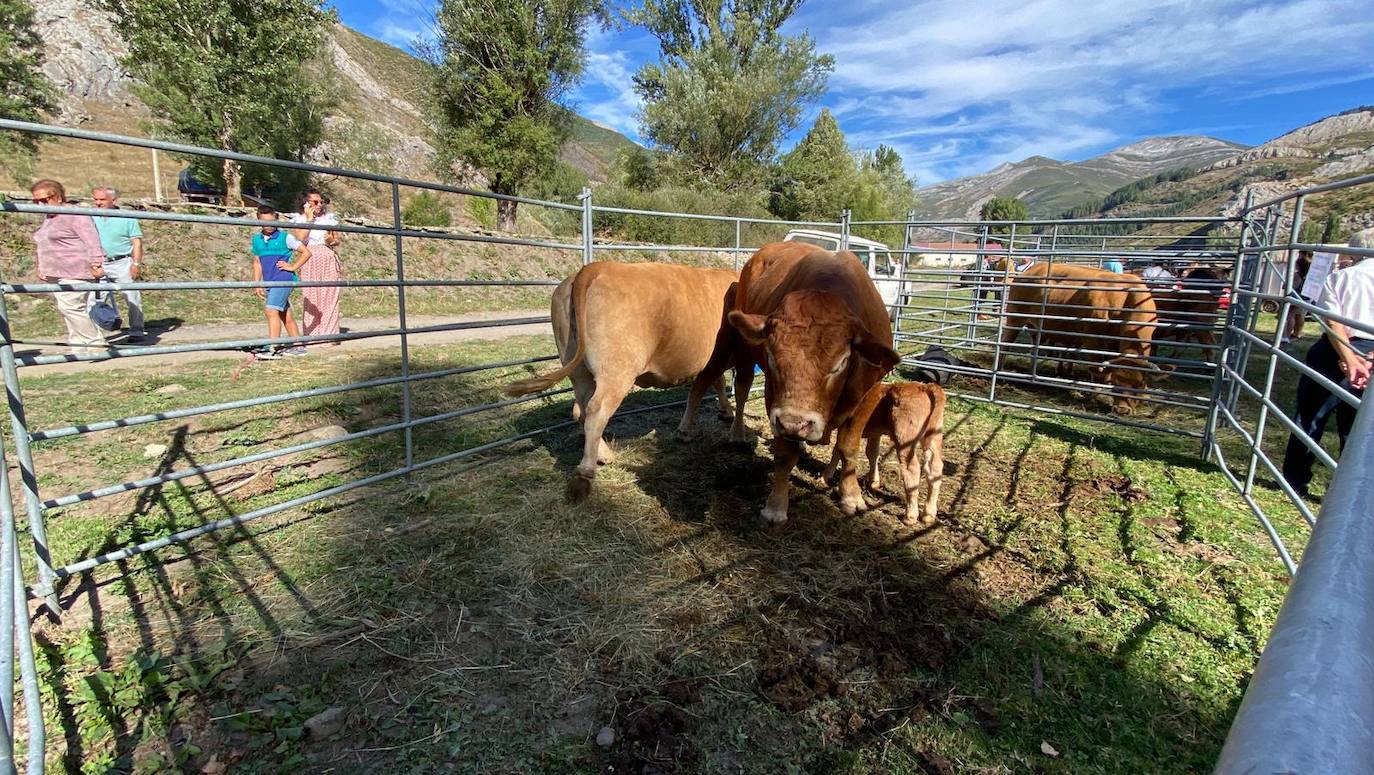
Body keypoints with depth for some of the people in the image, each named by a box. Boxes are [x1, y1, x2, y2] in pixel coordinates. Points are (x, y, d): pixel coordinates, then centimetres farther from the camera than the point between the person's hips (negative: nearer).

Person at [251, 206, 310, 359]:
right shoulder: (256, 239, 12)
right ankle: (297, 346, 19)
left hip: (283, 279, -6)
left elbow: (306, 252, -2)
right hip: (268, 282, 6)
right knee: (285, 315, 11)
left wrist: (292, 267, -7)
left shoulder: (285, 237, -3)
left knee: (271, 310, -17)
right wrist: (257, 284, 9)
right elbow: (257, 263, 16)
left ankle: (272, 348, -18)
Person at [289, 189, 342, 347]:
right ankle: (312, 335, 2)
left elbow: (337, 241, 14)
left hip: (328, 260, 1)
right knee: (311, 298, -2)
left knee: (329, 297, -3)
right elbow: (300, 238, -9)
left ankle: (329, 336, -1)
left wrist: (332, 240, -9)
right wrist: (309, 219, -5)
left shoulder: (329, 217, 11)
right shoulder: (299, 219, 7)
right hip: (309, 261, -1)